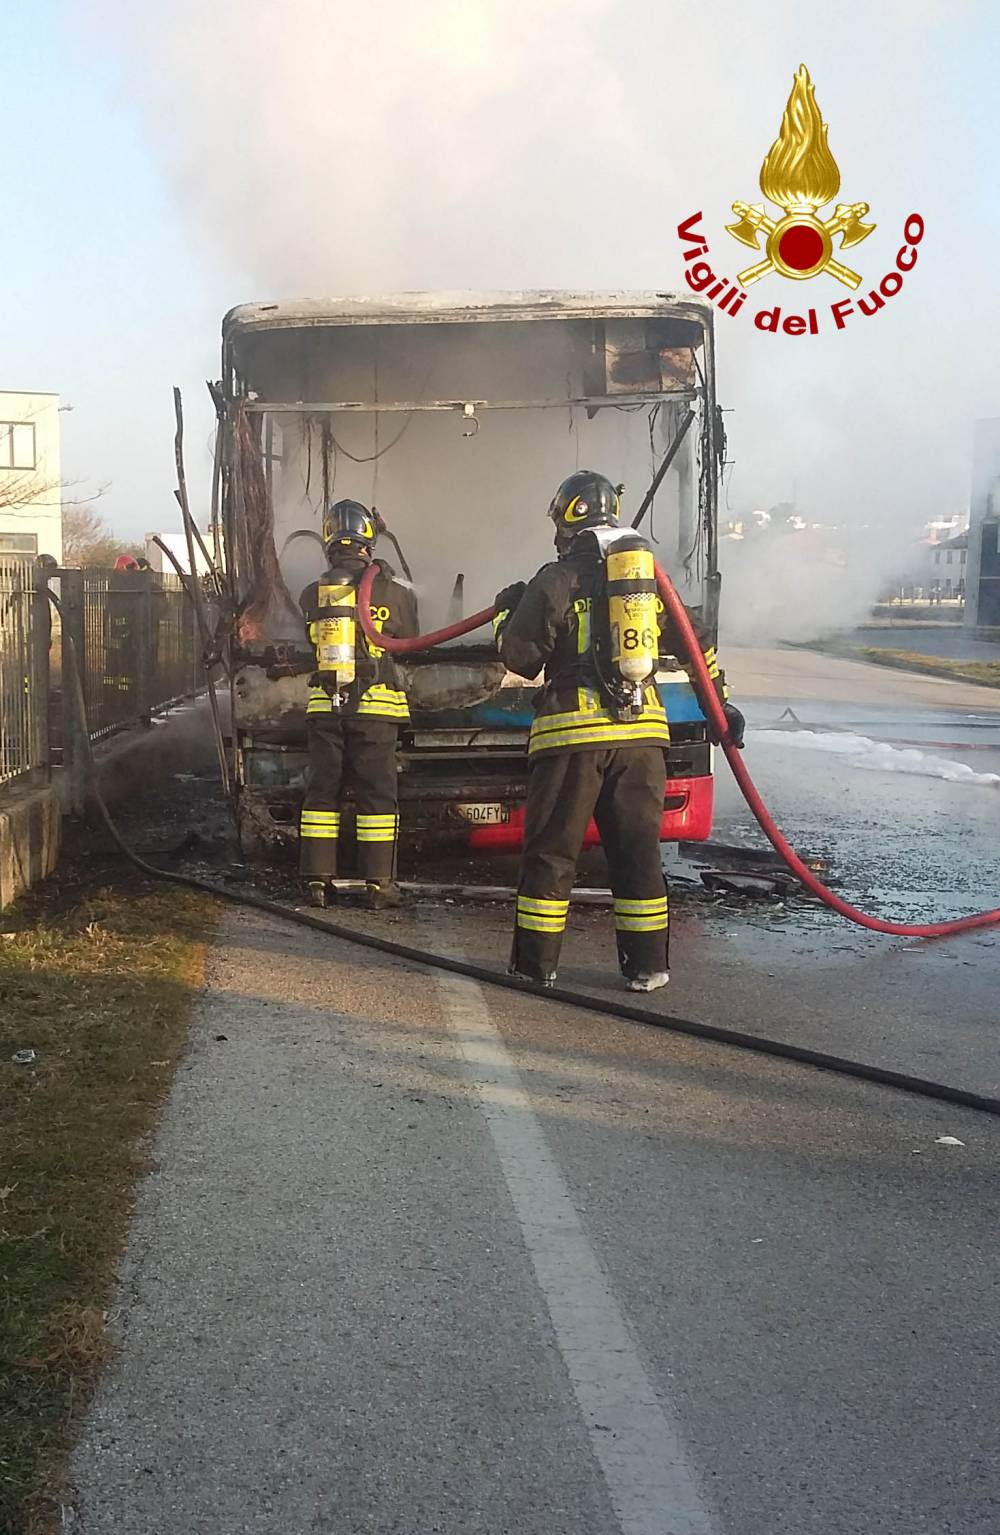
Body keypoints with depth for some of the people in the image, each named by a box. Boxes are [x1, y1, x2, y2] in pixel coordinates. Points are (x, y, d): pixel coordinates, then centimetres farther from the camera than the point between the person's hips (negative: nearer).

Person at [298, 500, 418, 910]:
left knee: (322, 790, 10)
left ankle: (316, 879, 11)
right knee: (376, 793, 3)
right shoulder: (388, 592, -7)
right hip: (373, 706, -2)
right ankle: (379, 883, 3)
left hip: (324, 707, 3)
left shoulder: (311, 595, 1)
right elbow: (409, 633, 8)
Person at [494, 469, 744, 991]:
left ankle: (536, 962, 9)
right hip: (642, 731, 4)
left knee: (551, 850, 4)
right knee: (637, 850, 10)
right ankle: (647, 966, 13)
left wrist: (506, 613, 20)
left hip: (573, 732, -4)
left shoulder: (555, 581, -2)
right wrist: (721, 703, 29)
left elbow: (519, 657, 1)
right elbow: (695, 646, 19)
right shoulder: (651, 578, 13)